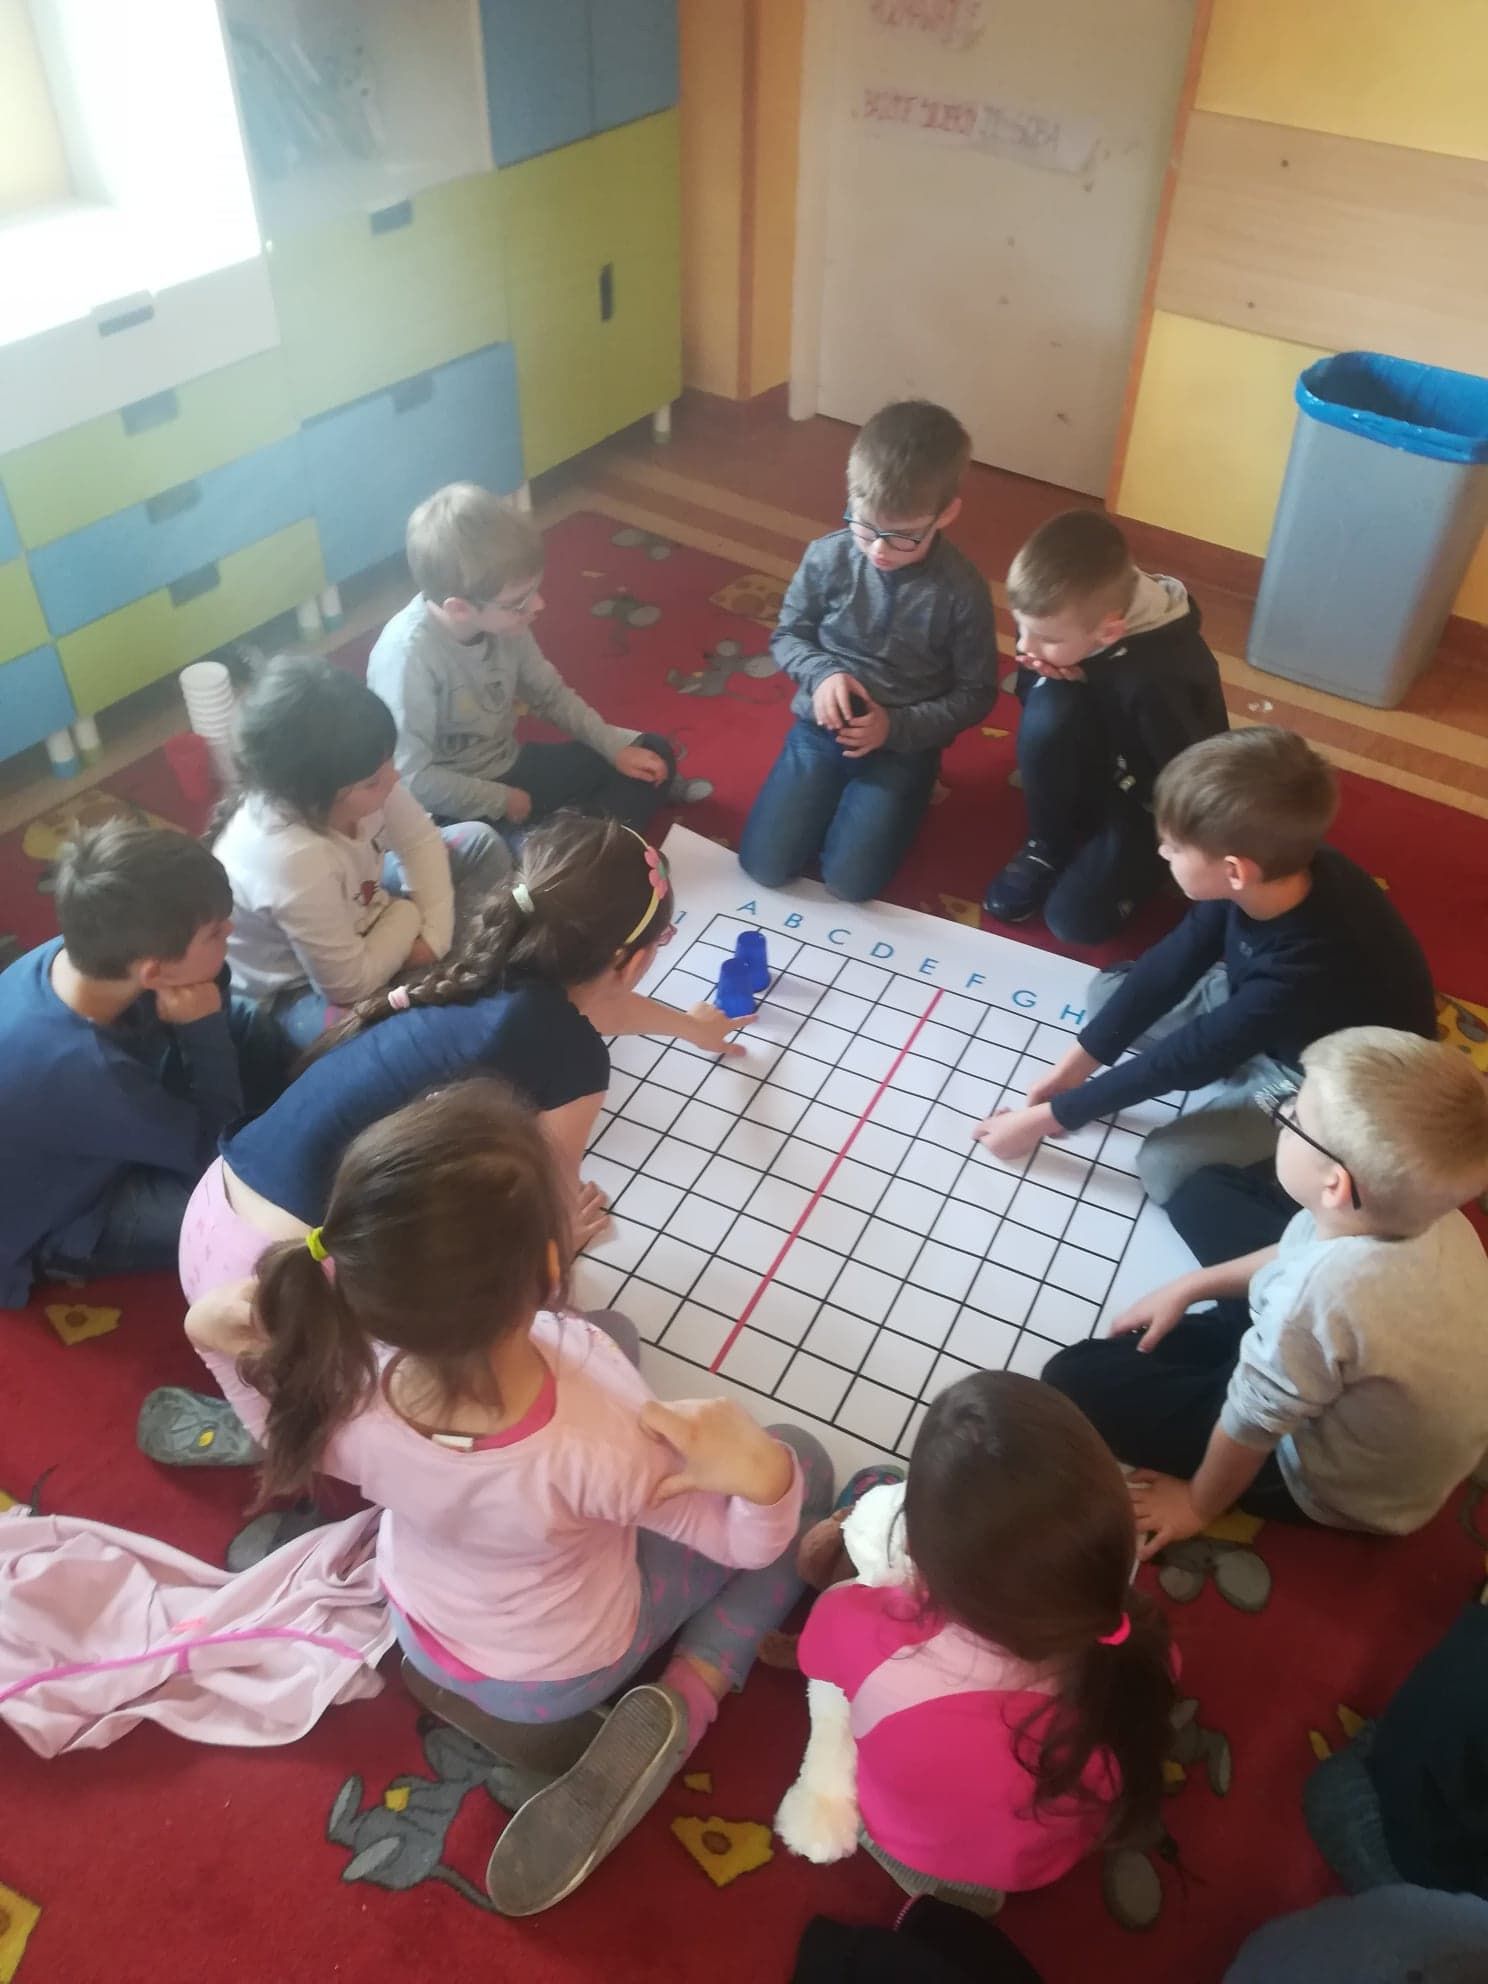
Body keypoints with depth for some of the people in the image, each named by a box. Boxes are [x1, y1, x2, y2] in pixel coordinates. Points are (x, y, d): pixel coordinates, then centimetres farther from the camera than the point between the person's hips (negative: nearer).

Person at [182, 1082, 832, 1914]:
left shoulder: (345, 1377, -35)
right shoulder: (604, 1438, -45)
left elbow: (291, 1433, -8)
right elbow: (745, 1540, -25)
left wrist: (217, 1341, -20)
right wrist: (764, 1474, -45)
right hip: (561, 1672, -4)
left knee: (611, 1337, 18)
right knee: (803, 1466, 11)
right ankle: (683, 1707, 3)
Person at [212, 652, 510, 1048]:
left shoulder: (351, 776, -25)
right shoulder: (291, 859, -43)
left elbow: (420, 842, -4)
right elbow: (350, 985, -30)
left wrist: (434, 935, -15)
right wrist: (409, 914, -15)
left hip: (356, 915, 7)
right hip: (301, 988, -7)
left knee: (480, 843, 3)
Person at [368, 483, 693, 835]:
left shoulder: (502, 620, -10)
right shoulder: (409, 654, -31)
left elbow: (551, 695, 7)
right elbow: (411, 778, -29)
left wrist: (616, 748, -2)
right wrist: (502, 801, -19)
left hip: (508, 767, 7)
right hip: (450, 809, -7)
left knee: (653, 751, 5)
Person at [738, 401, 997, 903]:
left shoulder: (962, 591, -15)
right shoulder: (828, 557, -10)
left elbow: (976, 693, -6)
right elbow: (787, 635, 4)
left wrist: (897, 726, -19)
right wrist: (821, 674, -18)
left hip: (903, 744, -2)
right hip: (822, 726, 2)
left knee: (849, 880, -15)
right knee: (764, 864, -8)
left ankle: (898, 803, 15)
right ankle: (834, 796, 19)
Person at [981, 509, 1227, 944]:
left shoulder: (1159, 678, -37)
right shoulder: (1065, 612, -19)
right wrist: (1049, 680, -25)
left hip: (1159, 800, -5)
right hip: (1102, 766, 5)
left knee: (1074, 919, -19)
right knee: (1049, 708, -29)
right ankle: (1049, 847, -5)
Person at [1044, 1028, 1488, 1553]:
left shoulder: (1321, 1296, -44)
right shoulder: (1422, 1211, -19)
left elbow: (1250, 1426, -25)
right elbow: (1294, 1254, 4)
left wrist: (1198, 1505, -5)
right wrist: (1187, 1288, 8)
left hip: (1345, 1489, -7)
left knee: (1074, 1379, -6)